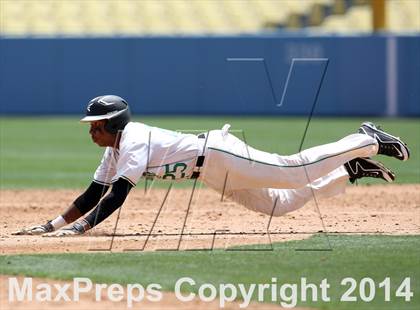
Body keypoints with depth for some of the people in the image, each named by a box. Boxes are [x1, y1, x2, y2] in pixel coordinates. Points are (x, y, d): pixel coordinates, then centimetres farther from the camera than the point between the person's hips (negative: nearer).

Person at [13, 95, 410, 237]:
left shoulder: (133, 142, -19)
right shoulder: (114, 150, 10)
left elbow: (117, 195, -29)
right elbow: (93, 195, 13)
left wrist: (80, 227, -33)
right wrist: (53, 225, 4)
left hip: (219, 156, -9)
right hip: (218, 175, 9)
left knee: (298, 170, -13)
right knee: (279, 203, 12)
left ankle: (368, 142, -4)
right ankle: (352, 169, 19)